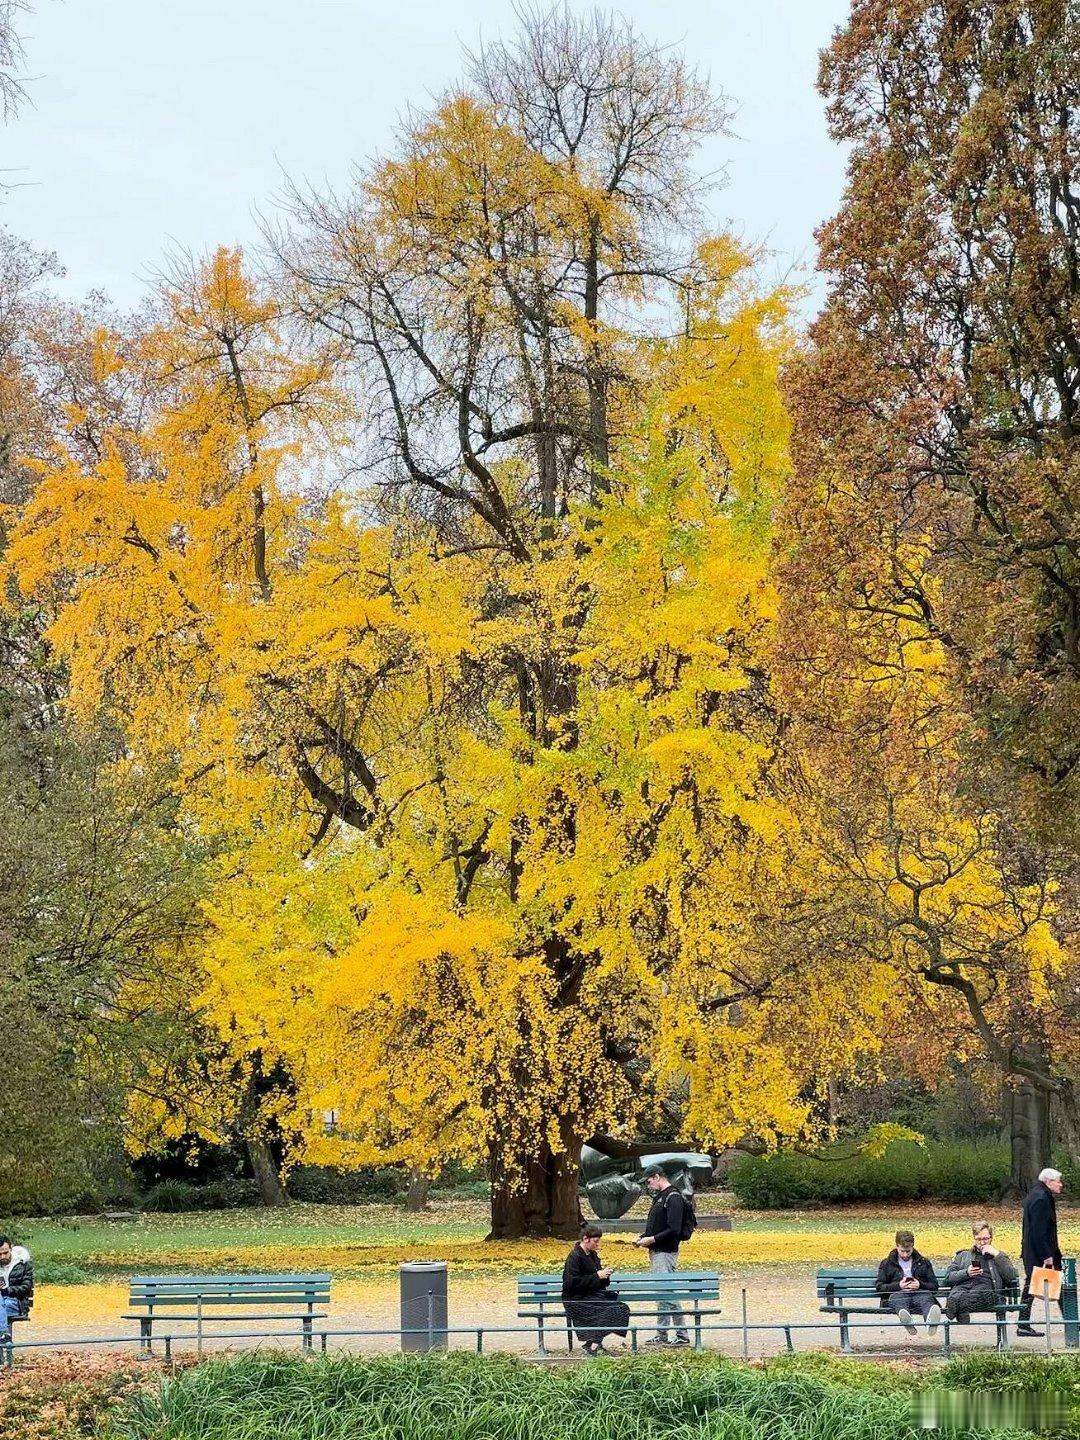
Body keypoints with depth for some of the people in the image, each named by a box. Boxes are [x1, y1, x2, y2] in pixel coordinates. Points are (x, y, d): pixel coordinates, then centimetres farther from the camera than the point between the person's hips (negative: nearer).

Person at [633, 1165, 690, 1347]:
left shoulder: (673, 1198, -14)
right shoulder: (659, 1197, 17)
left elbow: (674, 1230, -21)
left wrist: (652, 1239, -18)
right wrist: (643, 1237, 9)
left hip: (665, 1252, -10)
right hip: (656, 1252, 10)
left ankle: (682, 1335, -6)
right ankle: (661, 1335, 15)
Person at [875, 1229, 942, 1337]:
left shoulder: (923, 1262, 26)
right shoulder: (887, 1263, 23)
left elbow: (934, 1286, 20)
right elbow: (879, 1287, 13)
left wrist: (920, 1285, -1)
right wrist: (898, 1286, -3)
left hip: (920, 1293, 1)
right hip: (897, 1294, -1)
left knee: (926, 1297, -37)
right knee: (899, 1298, -39)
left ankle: (930, 1321, -72)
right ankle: (906, 1320, -74)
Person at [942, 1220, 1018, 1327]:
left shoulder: (999, 1256, 31)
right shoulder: (962, 1255, 34)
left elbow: (1012, 1277, 12)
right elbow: (948, 1278, 20)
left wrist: (996, 1254, 8)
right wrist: (966, 1273, 1)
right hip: (963, 1285, 2)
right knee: (956, 1295, -39)